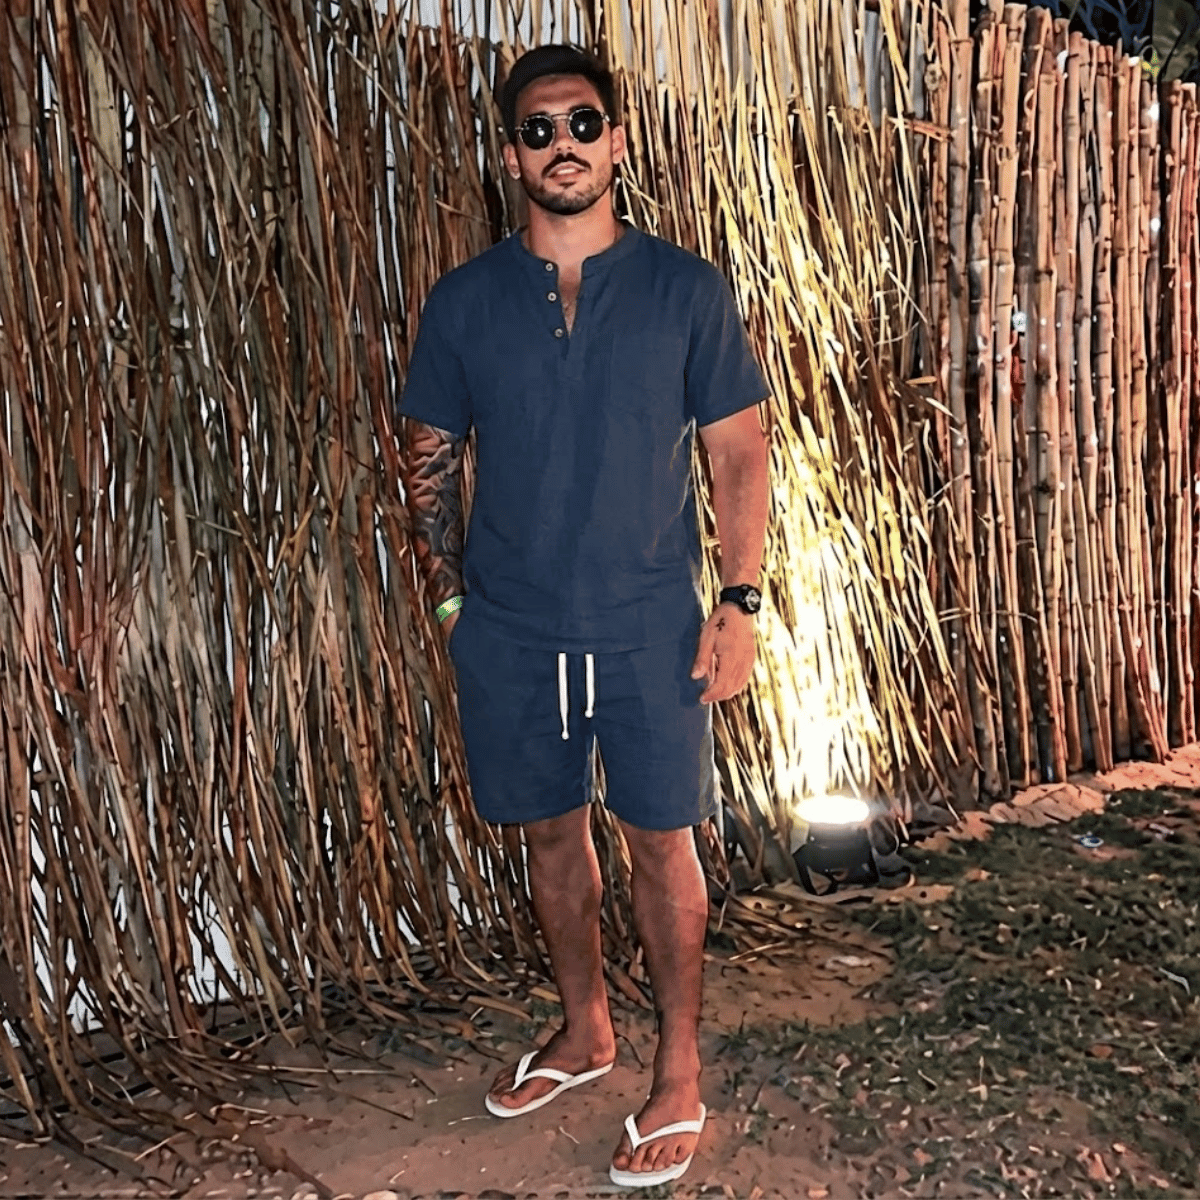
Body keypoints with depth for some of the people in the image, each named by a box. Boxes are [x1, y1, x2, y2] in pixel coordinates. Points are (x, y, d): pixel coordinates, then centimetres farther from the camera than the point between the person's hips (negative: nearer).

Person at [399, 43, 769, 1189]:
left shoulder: (686, 289, -2)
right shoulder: (463, 301, 3)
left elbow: (737, 450, 0)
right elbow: (428, 457, 9)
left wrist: (739, 601, -7)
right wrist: (449, 595, 3)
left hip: (650, 626, -2)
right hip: (509, 631, 3)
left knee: (661, 841, 5)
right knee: (550, 832, 15)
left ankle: (679, 1072, 24)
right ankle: (584, 1027, 38)